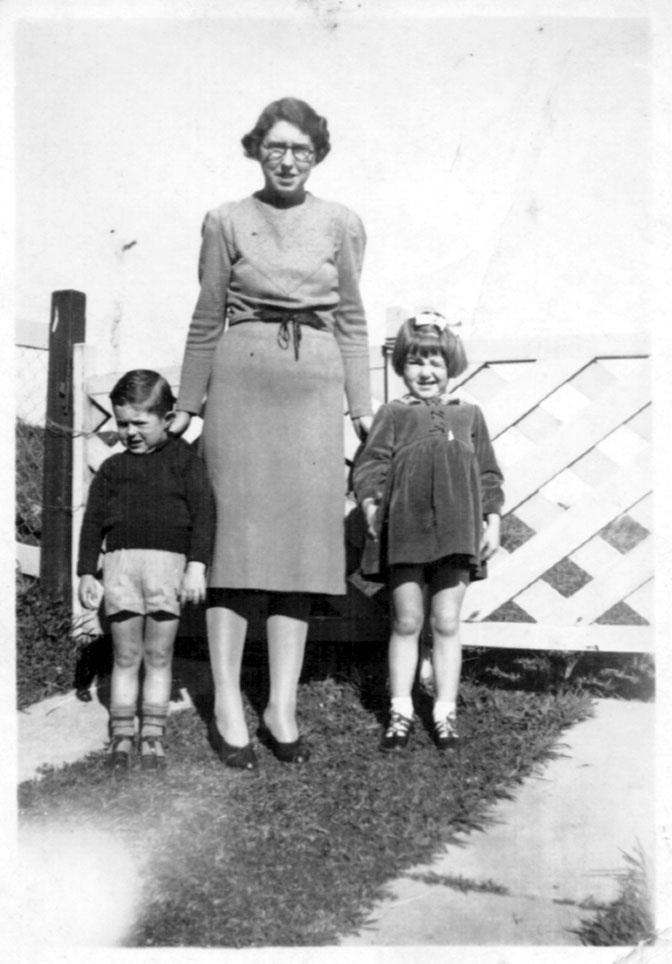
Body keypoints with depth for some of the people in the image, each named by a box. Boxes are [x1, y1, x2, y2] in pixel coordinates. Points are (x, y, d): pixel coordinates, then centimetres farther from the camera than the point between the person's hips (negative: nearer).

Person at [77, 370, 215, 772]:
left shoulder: (185, 460, 3)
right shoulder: (112, 468, 12)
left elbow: (204, 514, -4)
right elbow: (93, 522, 13)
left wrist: (197, 566, -12)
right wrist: (87, 574, 8)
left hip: (168, 563, -2)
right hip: (120, 562, 2)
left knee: (159, 656, 6)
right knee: (126, 656, 8)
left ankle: (153, 735, 14)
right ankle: (122, 734, 16)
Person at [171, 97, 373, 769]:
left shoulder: (340, 224, 10)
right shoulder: (226, 222, 7)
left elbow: (351, 320, 13)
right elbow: (206, 321, 11)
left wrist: (363, 407, 10)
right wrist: (186, 405, 12)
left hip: (314, 387, 2)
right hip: (242, 381, -1)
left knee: (305, 533, -1)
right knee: (238, 530, -5)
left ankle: (281, 706, 6)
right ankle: (227, 706, 1)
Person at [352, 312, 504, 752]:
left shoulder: (469, 414, 13)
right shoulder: (393, 414, 7)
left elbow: (488, 473, 14)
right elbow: (370, 464, 2)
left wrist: (492, 522, 7)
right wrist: (370, 505, -12)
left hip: (456, 531, 1)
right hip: (403, 531, -1)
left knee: (447, 624, 5)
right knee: (406, 622, 6)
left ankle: (445, 711, 15)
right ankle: (400, 711, 16)